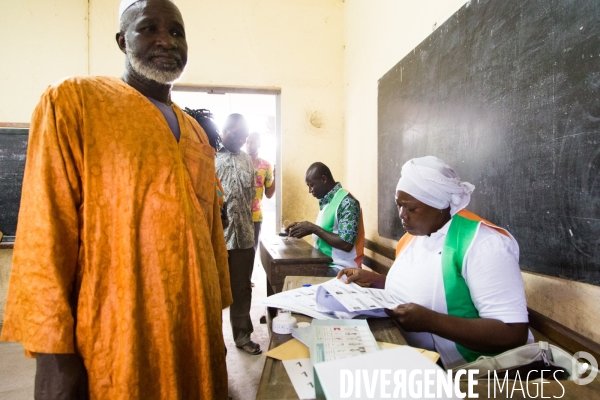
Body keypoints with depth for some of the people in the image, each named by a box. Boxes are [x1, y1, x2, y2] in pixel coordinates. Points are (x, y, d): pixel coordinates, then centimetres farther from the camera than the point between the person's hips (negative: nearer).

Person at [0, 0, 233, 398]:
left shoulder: (196, 134, 12)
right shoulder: (72, 101, -4)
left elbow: (210, 229, 11)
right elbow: (45, 230, -10)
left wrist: (216, 314, 13)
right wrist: (53, 352, -12)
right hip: (120, 340, -5)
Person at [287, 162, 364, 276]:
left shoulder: (347, 202, -17)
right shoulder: (326, 201, 11)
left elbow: (346, 244, -23)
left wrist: (313, 228, -19)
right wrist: (307, 228, 2)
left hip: (340, 268, -8)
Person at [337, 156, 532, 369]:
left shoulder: (483, 243, -20)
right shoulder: (413, 237, 5)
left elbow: (513, 334, -23)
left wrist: (429, 321, -29)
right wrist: (374, 280, 3)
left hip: (469, 371, -7)